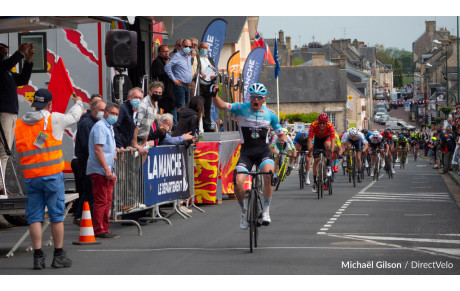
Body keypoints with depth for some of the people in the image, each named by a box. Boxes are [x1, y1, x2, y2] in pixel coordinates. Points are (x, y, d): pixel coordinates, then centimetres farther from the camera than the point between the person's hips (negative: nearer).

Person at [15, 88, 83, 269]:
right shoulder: (54, 119, -3)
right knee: (57, 215, 4)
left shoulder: (19, 125, 7)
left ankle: (38, 256, 3)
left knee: (34, 216, 6)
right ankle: (59, 256, 9)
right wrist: (78, 103, 34)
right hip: (52, 174, -3)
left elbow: (17, 150, 11)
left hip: (30, 177, 3)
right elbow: (73, 117, 15)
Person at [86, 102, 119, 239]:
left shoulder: (109, 127, 21)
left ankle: (104, 229, 15)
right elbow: (98, 150, -19)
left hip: (107, 171, 10)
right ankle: (98, 230, -6)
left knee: (107, 201, 11)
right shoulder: (100, 126, -11)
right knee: (101, 201, -9)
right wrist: (106, 169, -22)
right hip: (99, 171, -10)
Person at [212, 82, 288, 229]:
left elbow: (280, 133, 13)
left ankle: (266, 211, -19)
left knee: (269, 174, -31)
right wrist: (214, 95, -33)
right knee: (238, 183, -20)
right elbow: (221, 105, -12)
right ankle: (244, 211, 8)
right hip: (246, 152, 0)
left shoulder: (270, 114, 3)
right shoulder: (241, 108, -2)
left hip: (263, 151, 0)